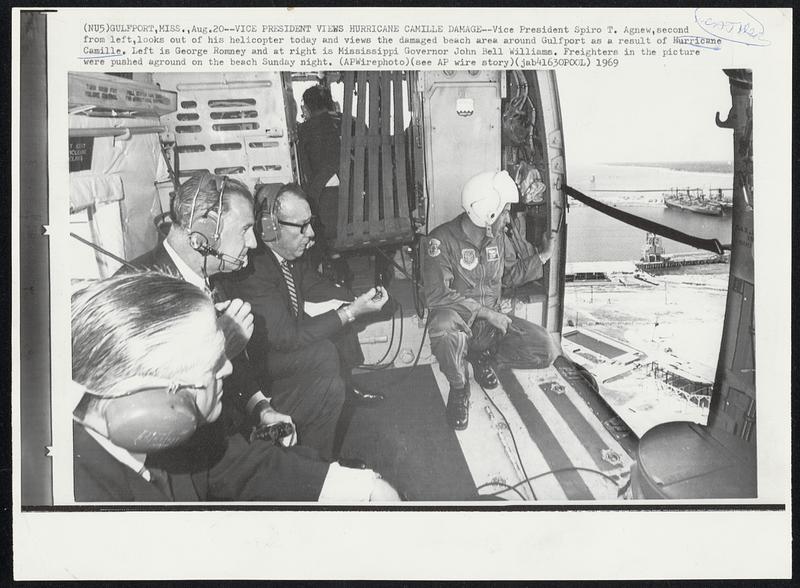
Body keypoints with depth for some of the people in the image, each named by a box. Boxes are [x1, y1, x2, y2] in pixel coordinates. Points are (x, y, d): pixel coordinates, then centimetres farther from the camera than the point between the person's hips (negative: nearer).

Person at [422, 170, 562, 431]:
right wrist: (486, 312, -25)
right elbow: (437, 295, -24)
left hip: (492, 321, 6)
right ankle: (459, 388, -13)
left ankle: (482, 355, 12)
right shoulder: (442, 240, -17)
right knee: (444, 323, -44)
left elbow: (510, 275, 22)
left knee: (547, 351, -15)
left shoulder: (498, 238, 5)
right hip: (459, 322, -5)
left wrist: (542, 256, 11)